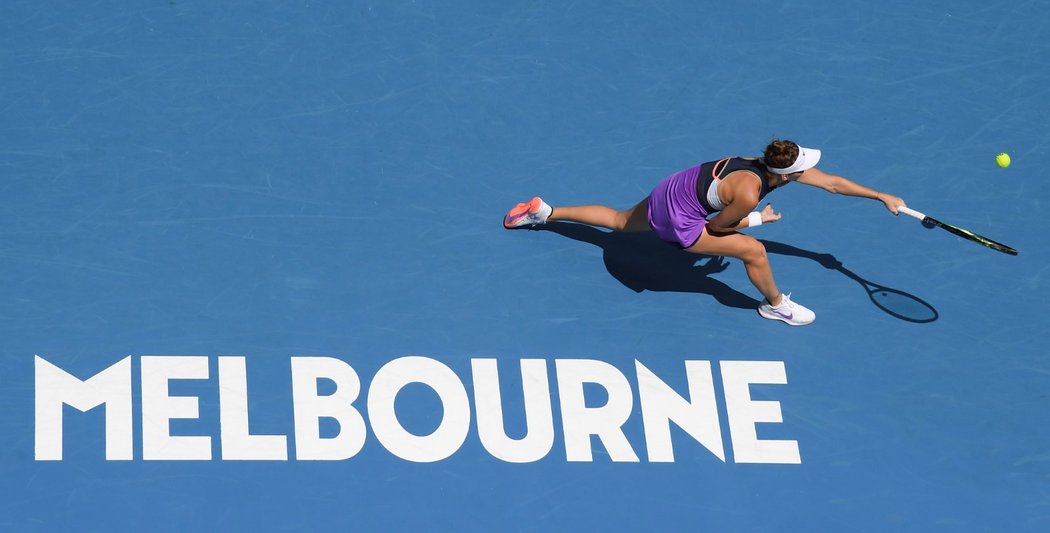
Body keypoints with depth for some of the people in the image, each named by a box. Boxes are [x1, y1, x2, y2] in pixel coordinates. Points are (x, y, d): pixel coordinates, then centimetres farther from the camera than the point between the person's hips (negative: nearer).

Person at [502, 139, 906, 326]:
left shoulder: (779, 167, -9)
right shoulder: (748, 193, -32)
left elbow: (833, 182, -1)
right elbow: (717, 226, -16)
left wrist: (881, 196, 1)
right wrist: (758, 218, -5)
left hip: (668, 193, 8)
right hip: (677, 218, -8)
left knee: (620, 222, 31)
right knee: (753, 250, -10)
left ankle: (543, 211, 39)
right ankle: (775, 305, 16)